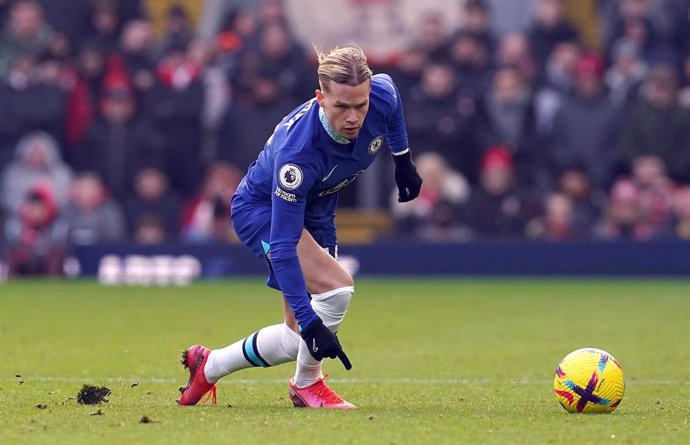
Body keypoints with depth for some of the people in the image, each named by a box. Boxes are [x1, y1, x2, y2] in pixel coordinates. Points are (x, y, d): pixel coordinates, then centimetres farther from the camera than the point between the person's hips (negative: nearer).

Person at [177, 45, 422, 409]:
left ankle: (208, 365, 31)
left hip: (315, 213, 7)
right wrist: (309, 320, -44)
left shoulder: (382, 97, -27)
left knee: (297, 341, 7)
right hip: (261, 210, -7)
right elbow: (282, 244, -40)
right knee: (336, 286, -30)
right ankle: (307, 383, -6)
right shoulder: (296, 152, -42)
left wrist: (403, 161, 12)